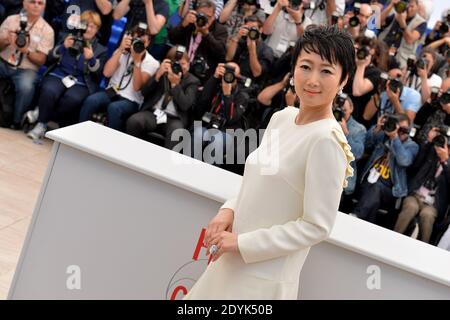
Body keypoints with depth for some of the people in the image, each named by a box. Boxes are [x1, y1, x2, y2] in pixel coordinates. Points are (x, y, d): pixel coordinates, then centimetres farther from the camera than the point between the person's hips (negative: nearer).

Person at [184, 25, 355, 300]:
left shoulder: (327, 140, -20)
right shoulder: (282, 117, 2)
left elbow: (316, 227, -19)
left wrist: (242, 243, -16)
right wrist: (230, 211, -4)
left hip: (265, 281, -7)